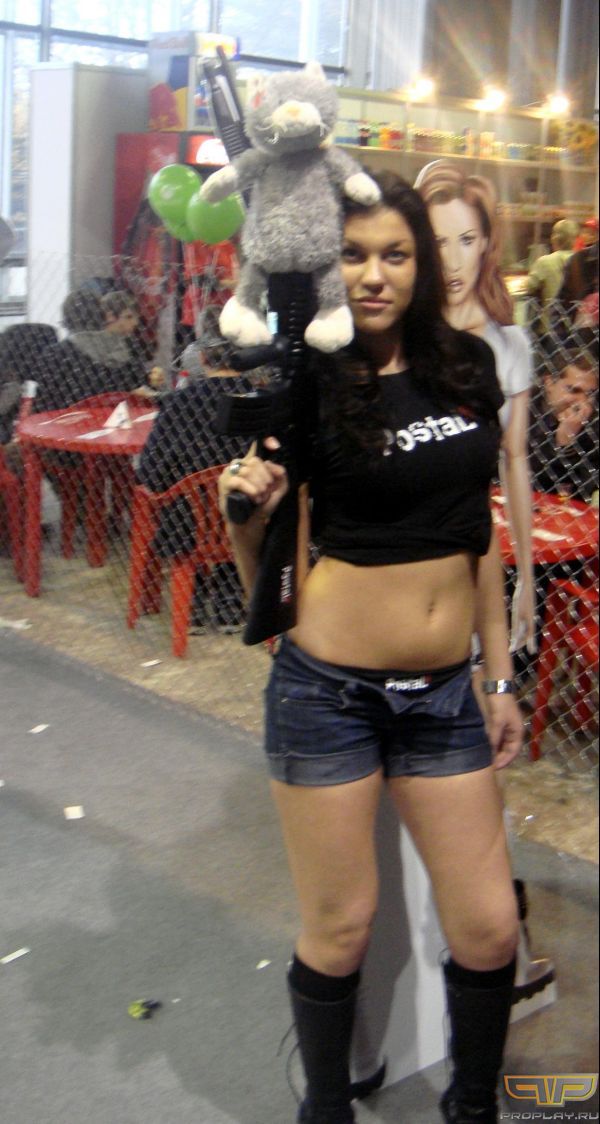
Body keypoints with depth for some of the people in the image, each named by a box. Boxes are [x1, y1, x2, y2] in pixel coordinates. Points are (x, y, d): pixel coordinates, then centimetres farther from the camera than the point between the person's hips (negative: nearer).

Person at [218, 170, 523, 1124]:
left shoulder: (469, 366, 4)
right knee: (340, 933, 8)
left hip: (444, 692, 4)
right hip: (329, 688, -4)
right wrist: (248, 516, -26)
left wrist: (501, 677, 13)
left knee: (488, 929, 8)